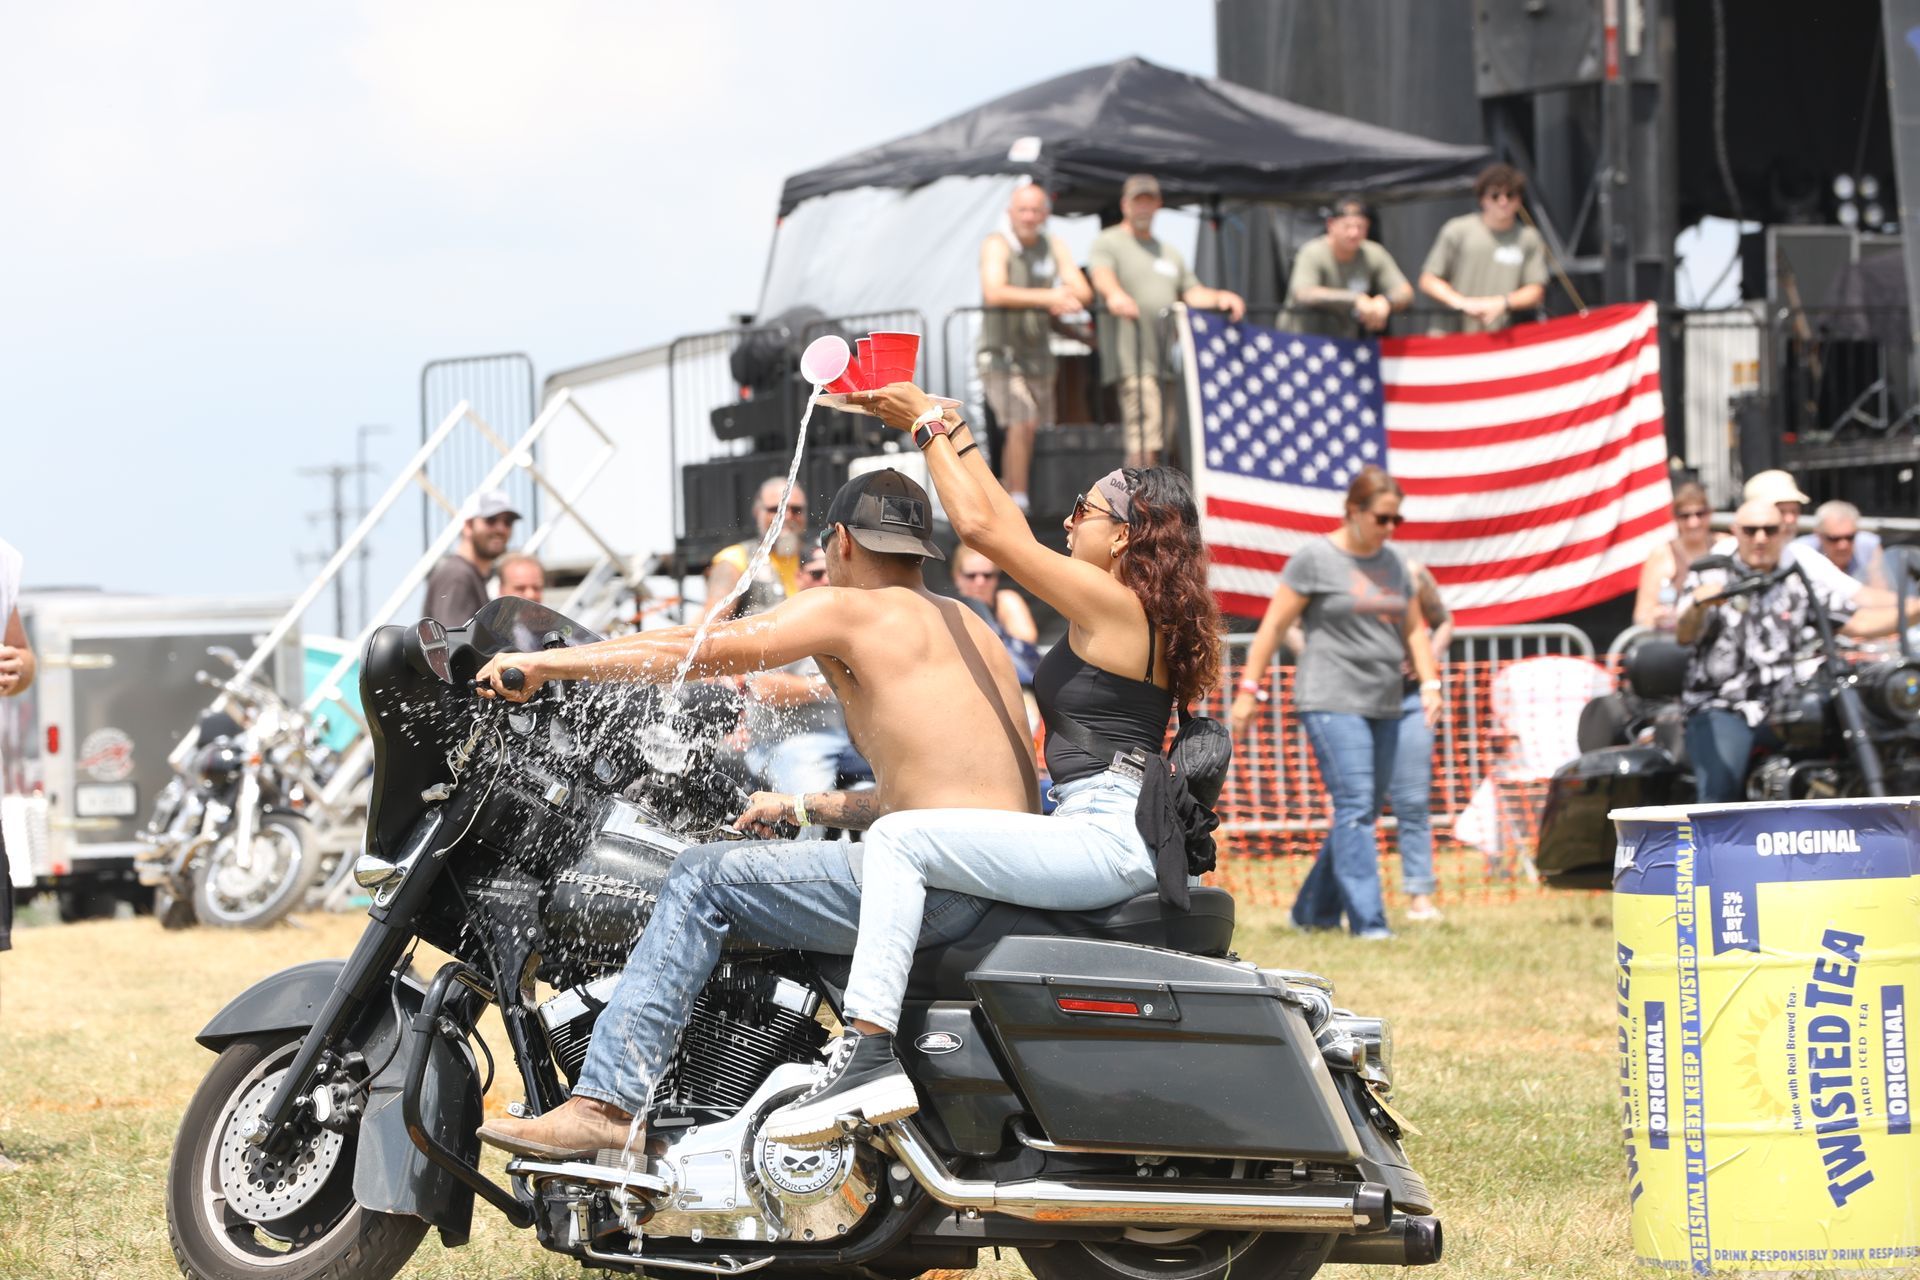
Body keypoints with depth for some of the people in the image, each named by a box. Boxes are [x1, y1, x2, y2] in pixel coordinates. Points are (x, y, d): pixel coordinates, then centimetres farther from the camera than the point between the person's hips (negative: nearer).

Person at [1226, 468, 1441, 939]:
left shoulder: (1393, 563, 15)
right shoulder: (1315, 558, -4)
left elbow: (1413, 630, 20)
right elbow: (1274, 625, -3)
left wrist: (1429, 683, 6)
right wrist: (1249, 689, -6)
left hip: (1384, 706, 7)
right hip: (1331, 702, -7)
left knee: (1363, 812, 8)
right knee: (1354, 807, -15)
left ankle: (1313, 910, 19)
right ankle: (1368, 922, -17)